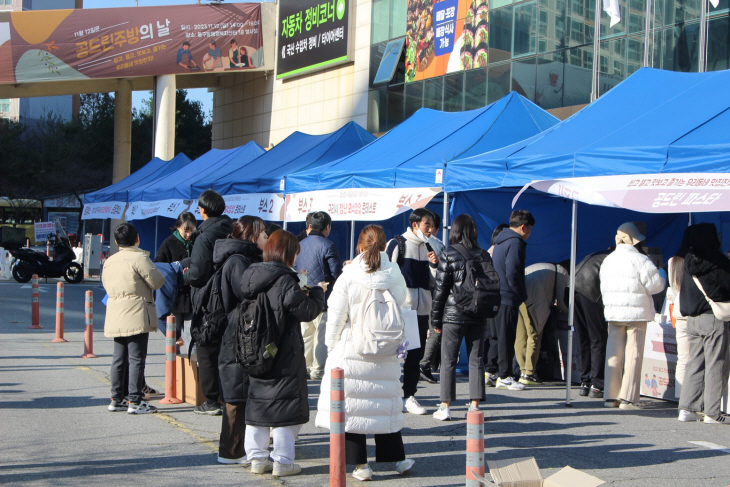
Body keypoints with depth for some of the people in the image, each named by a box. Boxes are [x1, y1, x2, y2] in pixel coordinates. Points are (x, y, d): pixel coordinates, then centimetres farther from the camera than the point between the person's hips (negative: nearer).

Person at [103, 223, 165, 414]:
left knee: (119, 359, 13)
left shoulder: (109, 261, 12)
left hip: (115, 317, 7)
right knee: (136, 358, -4)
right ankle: (134, 400, -5)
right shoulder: (139, 258, -10)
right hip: (136, 315, -7)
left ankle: (117, 399, 17)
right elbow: (157, 281, -9)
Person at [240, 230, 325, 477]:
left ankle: (257, 458, 18)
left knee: (257, 405, 13)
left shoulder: (251, 276, 5)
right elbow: (308, 311, -14)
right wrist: (317, 290, 4)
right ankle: (282, 461, 8)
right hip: (284, 359, -7)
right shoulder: (284, 281, -17)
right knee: (285, 406, 3)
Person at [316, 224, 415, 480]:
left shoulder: (348, 277, -10)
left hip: (350, 353, -3)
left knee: (351, 405, 4)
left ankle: (360, 464, 6)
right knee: (386, 403, 14)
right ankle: (397, 458, 22)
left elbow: (336, 317, -6)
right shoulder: (395, 275, -2)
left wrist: (332, 345, 7)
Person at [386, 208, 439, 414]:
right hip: (400, 308, -5)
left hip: (422, 309, 5)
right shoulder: (397, 244, -1)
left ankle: (409, 396, 13)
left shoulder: (429, 247, 16)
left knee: (416, 355, 6)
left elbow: (434, 281, 19)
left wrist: (435, 264, 0)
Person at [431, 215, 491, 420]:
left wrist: (436, 319, 1)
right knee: (476, 360, 9)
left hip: (454, 316, -3)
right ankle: (475, 405, 9)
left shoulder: (448, 255, -6)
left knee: (448, 361, 3)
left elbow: (440, 289, -6)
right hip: (478, 317, 3)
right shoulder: (484, 255, 4)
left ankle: (445, 407, 3)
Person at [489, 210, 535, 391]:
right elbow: (512, 274, -22)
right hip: (508, 299, -9)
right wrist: (521, 294, -10)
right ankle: (504, 376, 0)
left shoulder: (500, 241, 16)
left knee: (496, 335, 15)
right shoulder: (515, 243, -14)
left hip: (496, 297, 9)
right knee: (506, 337, -4)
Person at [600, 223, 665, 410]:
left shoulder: (607, 260, 9)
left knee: (614, 354, 9)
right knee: (633, 355, -1)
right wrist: (660, 274, 11)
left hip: (612, 312, 6)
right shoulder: (640, 260, -12)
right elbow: (656, 285, -8)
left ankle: (611, 396, 11)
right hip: (636, 312, -6)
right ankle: (628, 398, -2)